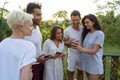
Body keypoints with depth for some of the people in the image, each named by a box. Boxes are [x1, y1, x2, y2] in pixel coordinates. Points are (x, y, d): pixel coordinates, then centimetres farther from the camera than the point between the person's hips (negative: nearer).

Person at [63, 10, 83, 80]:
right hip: (72, 55, -2)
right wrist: (69, 43, -23)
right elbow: (64, 43, -2)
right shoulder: (67, 31, -12)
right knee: (71, 73, 10)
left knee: (80, 72, 17)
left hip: (82, 55, 2)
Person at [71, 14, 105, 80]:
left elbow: (94, 51, -20)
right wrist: (77, 45, -17)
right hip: (86, 63, 6)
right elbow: (84, 47, 5)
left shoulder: (100, 34, -14)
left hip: (95, 65, -6)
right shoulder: (86, 33, 6)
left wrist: (81, 49, -36)